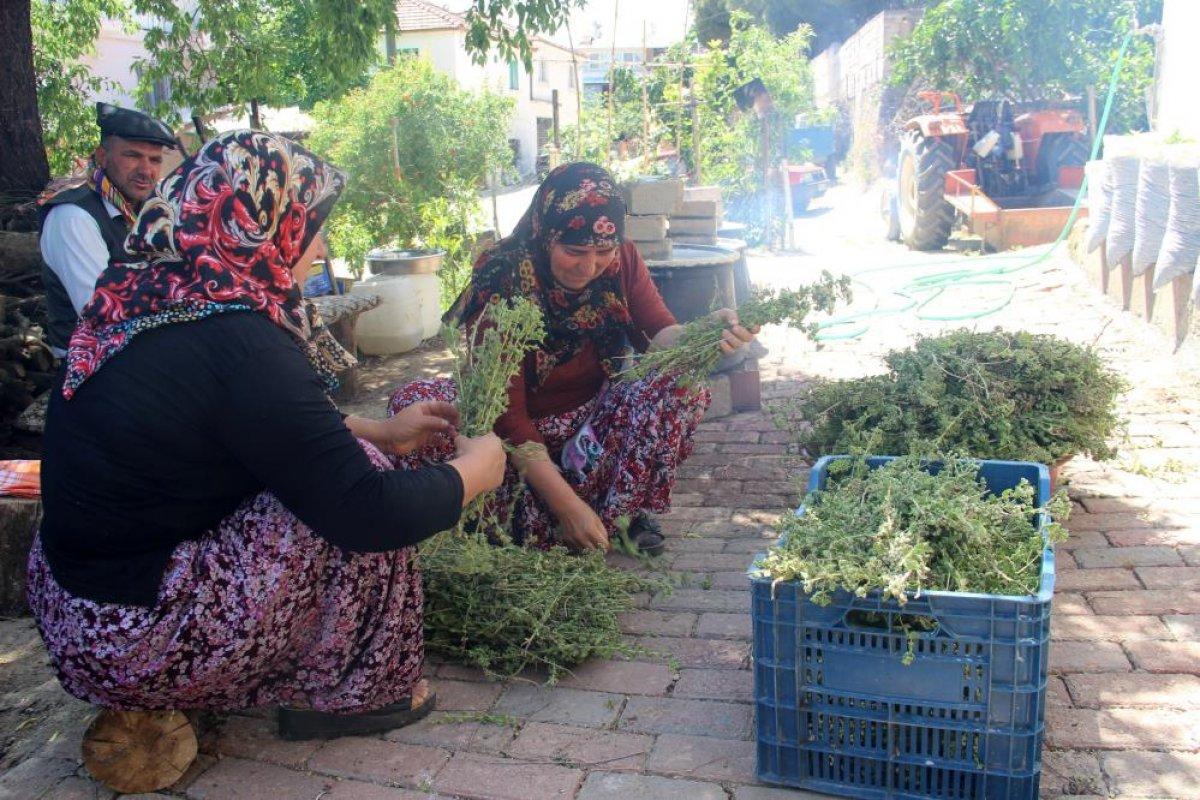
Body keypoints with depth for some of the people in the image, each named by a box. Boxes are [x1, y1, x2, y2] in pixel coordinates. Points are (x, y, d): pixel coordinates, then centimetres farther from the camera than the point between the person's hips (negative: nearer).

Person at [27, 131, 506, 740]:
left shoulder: (156, 300, 2)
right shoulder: (236, 344, -26)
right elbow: (368, 513, -24)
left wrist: (383, 432, 18)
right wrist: (474, 470, -7)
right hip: (132, 642, -9)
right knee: (354, 481, -10)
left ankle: (291, 673, 21)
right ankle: (342, 692, 6)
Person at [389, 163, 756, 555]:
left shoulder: (621, 260, -11)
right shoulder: (502, 283, -25)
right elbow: (505, 414, -27)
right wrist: (567, 504, -33)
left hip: (597, 418, 3)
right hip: (519, 434, -3)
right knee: (413, 405, -30)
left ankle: (632, 509, -11)